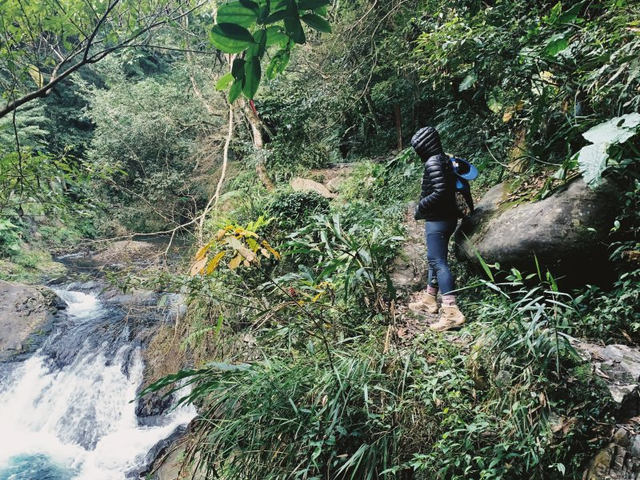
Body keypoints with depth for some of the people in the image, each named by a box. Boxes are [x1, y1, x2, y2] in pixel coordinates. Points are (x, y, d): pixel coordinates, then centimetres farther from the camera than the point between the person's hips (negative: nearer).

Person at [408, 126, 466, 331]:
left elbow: (439, 192, -25)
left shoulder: (433, 163, -16)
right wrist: (425, 207, 15)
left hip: (438, 219, -10)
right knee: (435, 258, 18)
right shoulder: (444, 160, 14)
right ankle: (429, 300, 31)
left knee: (438, 262, -11)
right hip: (447, 216, 10)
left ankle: (452, 312, -13)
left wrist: (420, 208, -13)